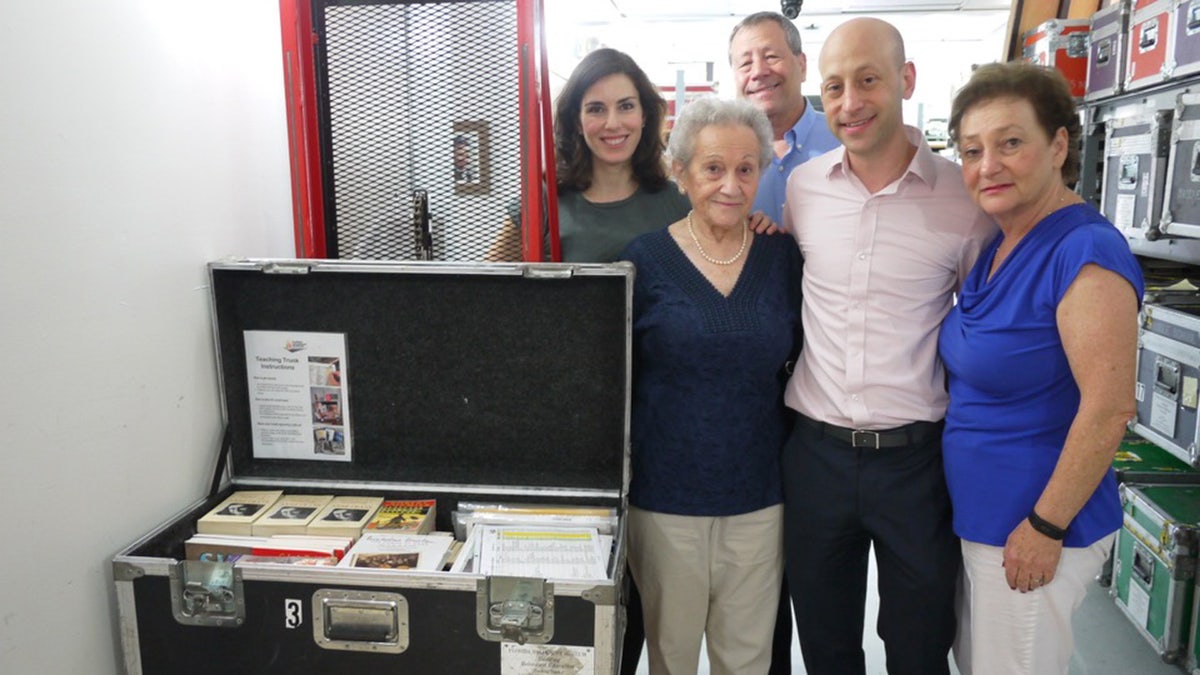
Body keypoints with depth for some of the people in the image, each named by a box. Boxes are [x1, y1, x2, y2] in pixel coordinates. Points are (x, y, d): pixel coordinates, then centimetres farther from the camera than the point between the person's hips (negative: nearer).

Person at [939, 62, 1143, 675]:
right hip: (975, 518, 8)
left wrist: (1045, 528, -19)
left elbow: (1107, 410, -23)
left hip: (1032, 531, -8)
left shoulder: (1085, 252, -21)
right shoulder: (996, 247, 5)